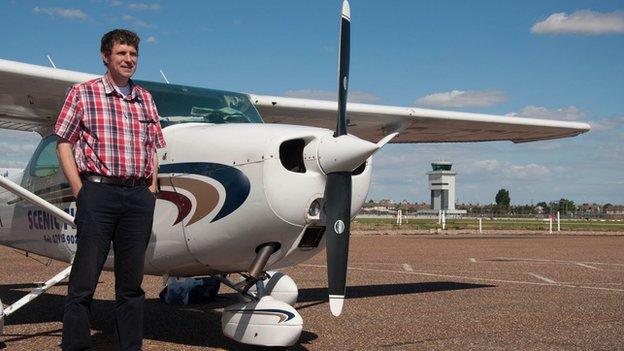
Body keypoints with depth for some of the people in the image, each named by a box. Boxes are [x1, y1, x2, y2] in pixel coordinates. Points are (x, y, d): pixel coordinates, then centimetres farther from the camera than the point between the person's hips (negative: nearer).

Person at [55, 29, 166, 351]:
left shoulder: (145, 99, 15)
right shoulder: (82, 93, 3)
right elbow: (64, 143, 1)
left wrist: (151, 189, 8)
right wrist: (80, 191, -7)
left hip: (139, 195, 4)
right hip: (99, 191, -4)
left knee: (132, 281, 9)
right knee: (84, 279, -2)